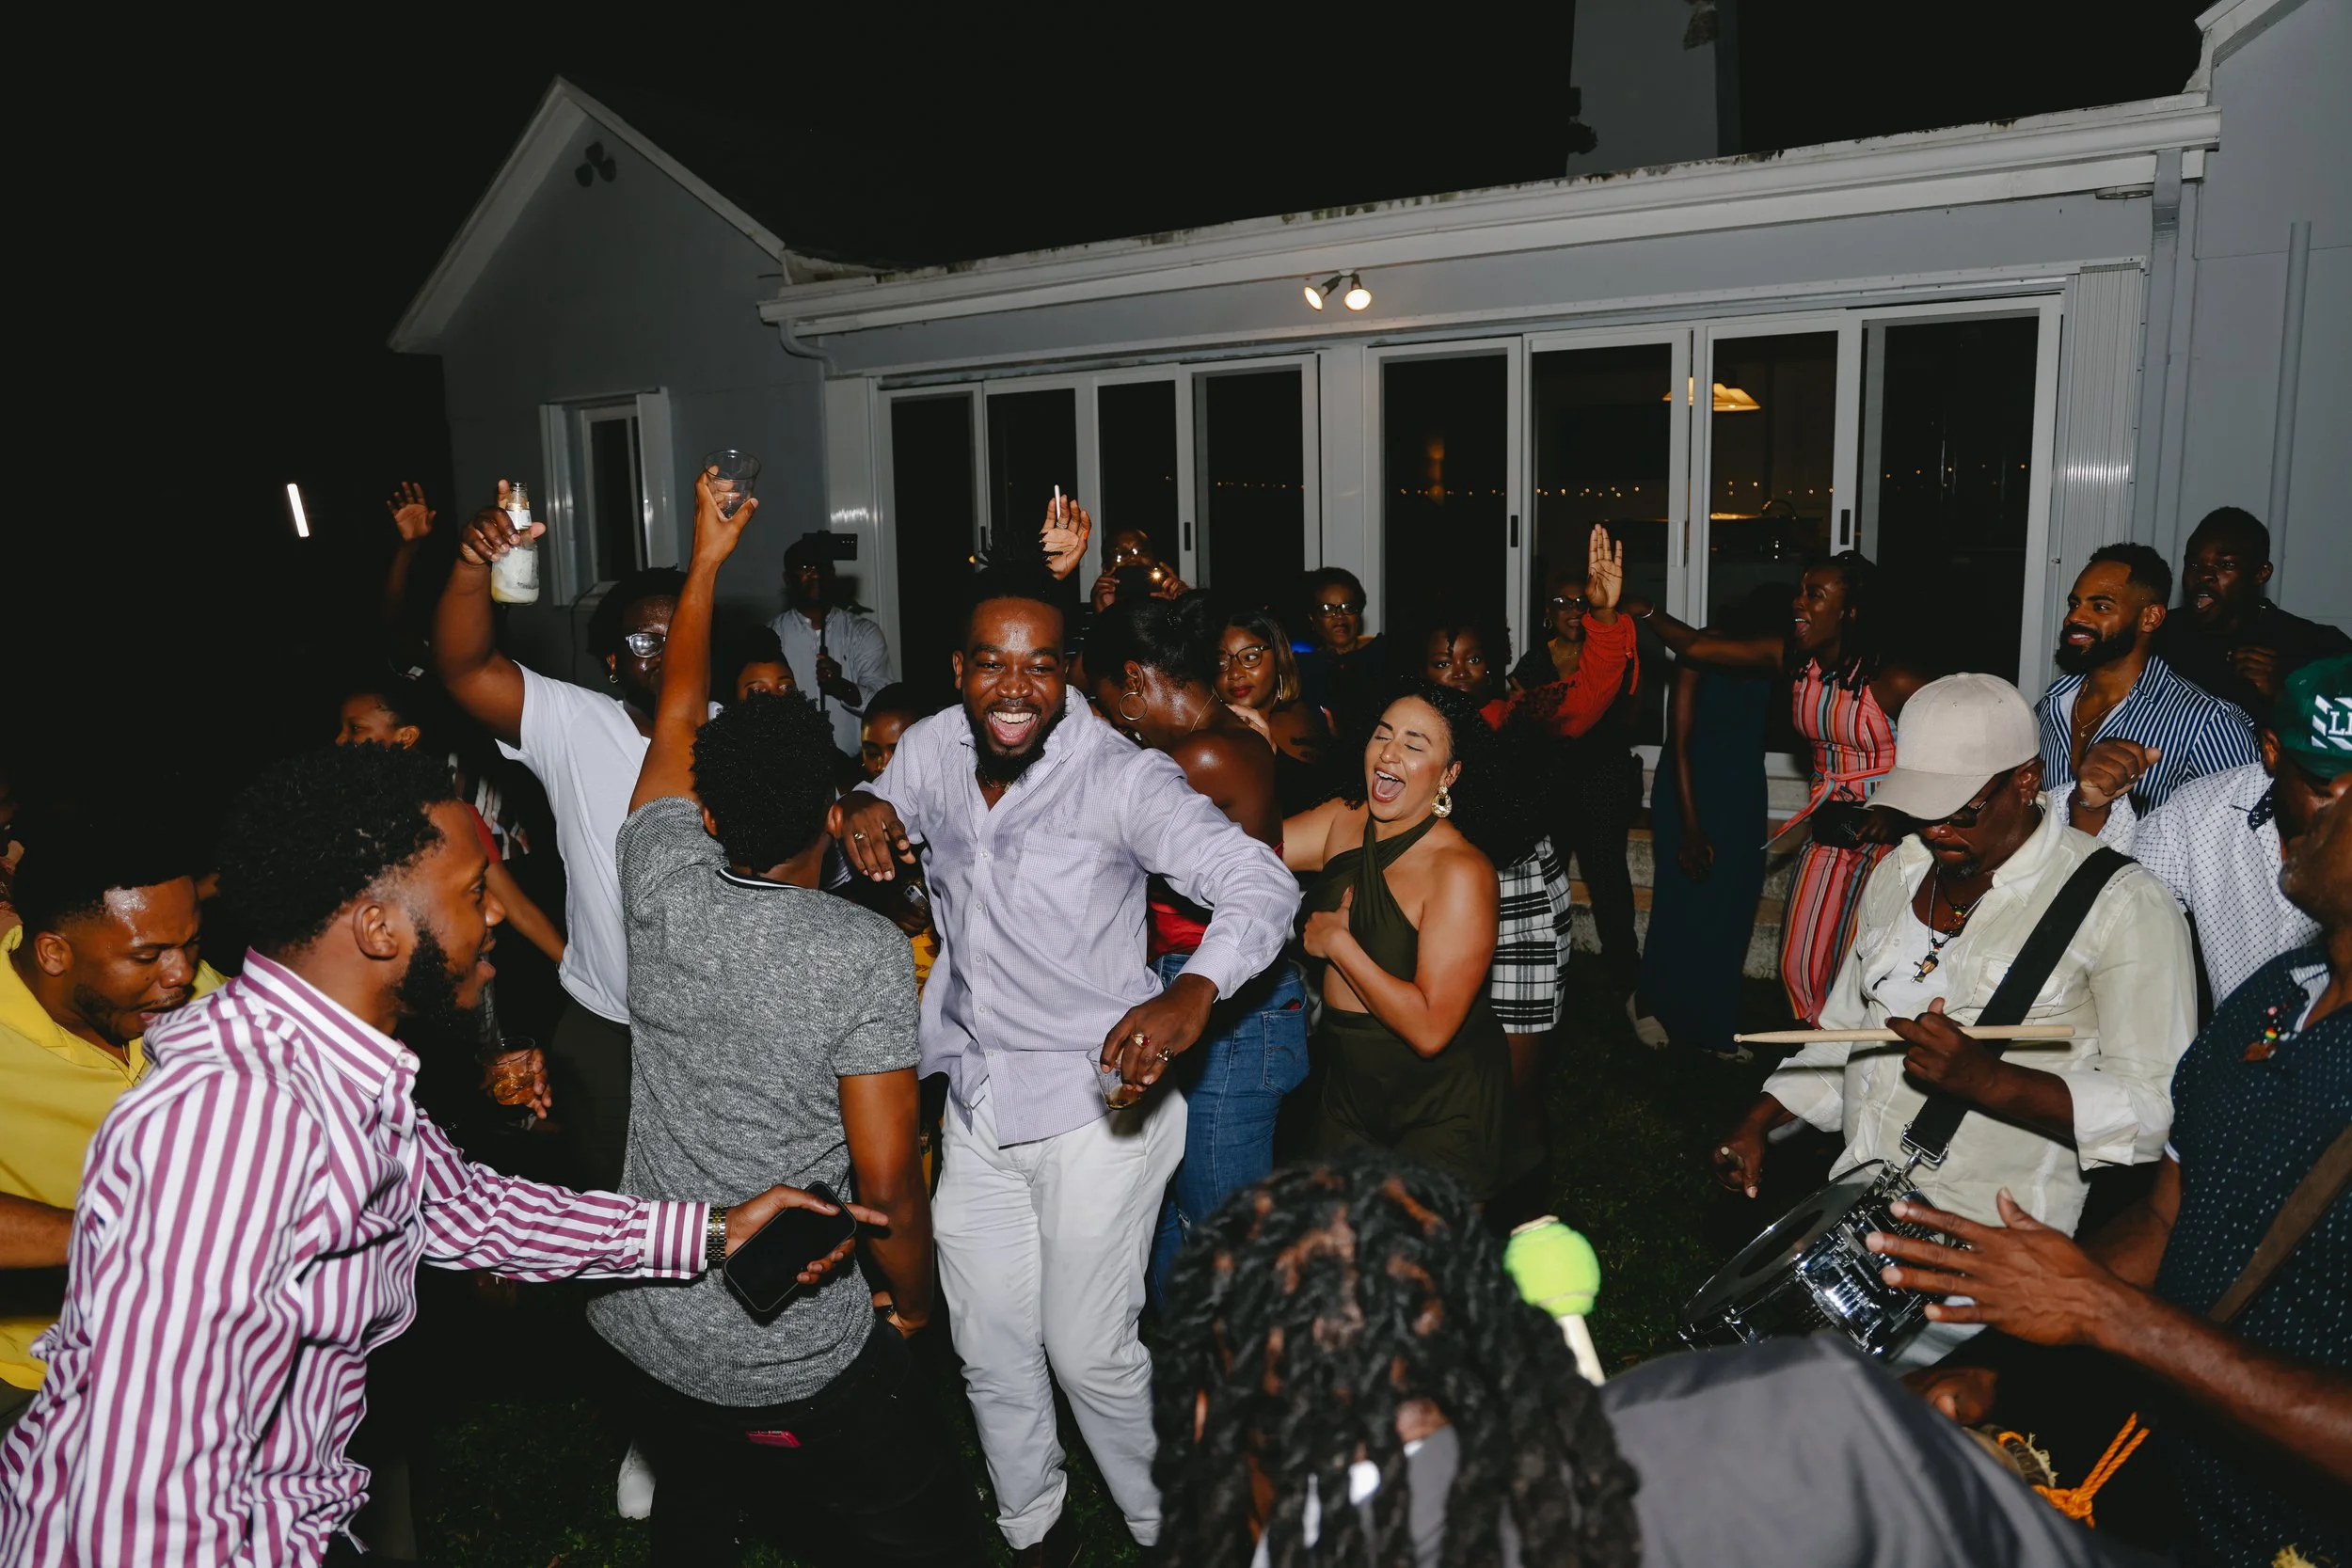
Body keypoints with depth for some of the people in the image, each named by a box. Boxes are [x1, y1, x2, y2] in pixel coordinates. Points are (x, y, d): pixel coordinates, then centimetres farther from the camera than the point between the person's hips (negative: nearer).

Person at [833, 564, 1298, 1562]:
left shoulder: (1120, 777, -19)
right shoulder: (929, 749, -2)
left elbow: (1263, 885, -26)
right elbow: (866, 860, 16)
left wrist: (1192, 992, -45)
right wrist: (861, 810, -10)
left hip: (1097, 1101, -5)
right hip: (977, 1102, 5)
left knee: (1088, 1351, 3)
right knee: (988, 1348, 16)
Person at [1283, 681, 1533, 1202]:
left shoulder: (1461, 872, -24)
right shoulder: (1342, 820, -2)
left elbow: (1430, 1029, -28)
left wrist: (1337, 943, -22)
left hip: (1440, 1113, -6)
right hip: (1350, 1090, 7)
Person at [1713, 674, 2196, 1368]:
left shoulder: (2123, 905, -12)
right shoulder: (1901, 869, 9)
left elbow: (2159, 1110, -15)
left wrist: (1984, 1079, -27)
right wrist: (1757, 1124, 8)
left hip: (1987, 1255, -6)